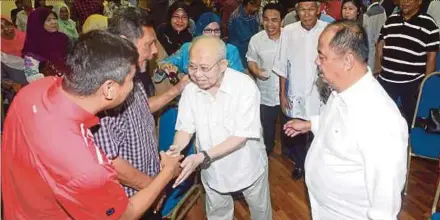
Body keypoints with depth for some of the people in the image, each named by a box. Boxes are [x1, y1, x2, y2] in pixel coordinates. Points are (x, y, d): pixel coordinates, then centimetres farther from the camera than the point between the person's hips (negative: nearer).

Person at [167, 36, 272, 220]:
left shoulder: (245, 86, -28)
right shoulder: (190, 90, -15)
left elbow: (241, 136, -29)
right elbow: (185, 128, -10)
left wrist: (202, 157, -38)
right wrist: (176, 149, -32)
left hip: (247, 166, -2)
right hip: (212, 170, 3)